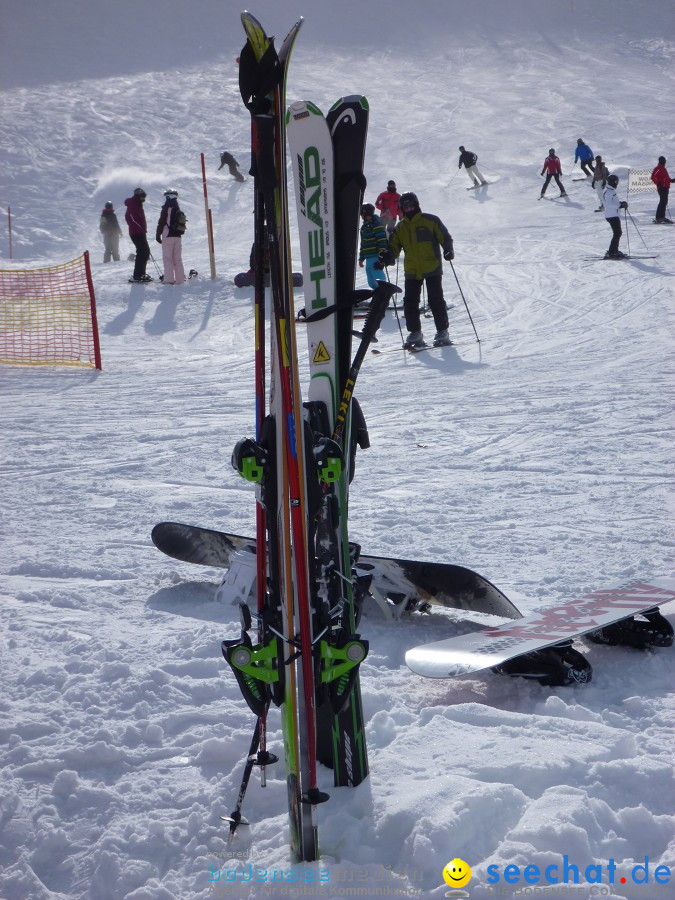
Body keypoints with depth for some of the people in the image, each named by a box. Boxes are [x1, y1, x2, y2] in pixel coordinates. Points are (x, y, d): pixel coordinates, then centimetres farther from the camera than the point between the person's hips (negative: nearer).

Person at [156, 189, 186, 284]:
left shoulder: (167, 208, -11)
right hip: (178, 237, 7)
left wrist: (158, 235, -7)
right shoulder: (179, 210, 12)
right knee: (177, 258, 11)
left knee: (167, 258, -5)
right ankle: (180, 279, 10)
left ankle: (169, 278, -12)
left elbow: (161, 222, -13)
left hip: (168, 236, -7)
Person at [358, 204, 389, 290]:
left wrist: (381, 256, -22)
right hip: (369, 258, 9)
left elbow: (382, 241, -16)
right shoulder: (365, 226, 20)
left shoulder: (377, 224, -9)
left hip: (376, 257, -9)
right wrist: (361, 258, 24)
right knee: (372, 283, 9)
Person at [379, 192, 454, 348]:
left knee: (435, 301, -5)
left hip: (432, 269, -4)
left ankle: (442, 332, 3)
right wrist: (388, 256, -11)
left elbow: (445, 237, 0)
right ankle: (415, 333, 11)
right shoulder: (400, 228, 12)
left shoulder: (430, 221, -1)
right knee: (410, 303, 1)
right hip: (411, 271, 4)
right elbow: (394, 247, 11)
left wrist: (448, 250, -20)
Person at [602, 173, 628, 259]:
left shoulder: (611, 190, 17)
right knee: (617, 233, -11)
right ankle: (611, 253, -11)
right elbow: (608, 204, -26)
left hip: (614, 215, 11)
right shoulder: (608, 192, -16)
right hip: (611, 216, -11)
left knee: (618, 233, 16)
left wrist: (621, 202, 9)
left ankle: (614, 251, 25)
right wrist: (620, 205, -26)